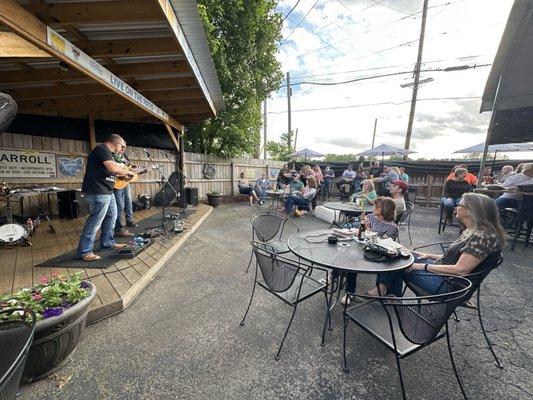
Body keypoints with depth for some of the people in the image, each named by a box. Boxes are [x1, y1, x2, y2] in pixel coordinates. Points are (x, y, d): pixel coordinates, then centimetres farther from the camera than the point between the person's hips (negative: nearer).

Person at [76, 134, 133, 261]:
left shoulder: (106, 152, 20)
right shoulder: (102, 149, -13)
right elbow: (113, 168, -25)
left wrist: (124, 174, 14)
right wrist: (128, 172, -10)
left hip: (107, 191, 11)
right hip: (98, 192, -11)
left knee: (111, 217, 18)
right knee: (95, 221, -6)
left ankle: (107, 242, 31)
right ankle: (84, 251, 4)